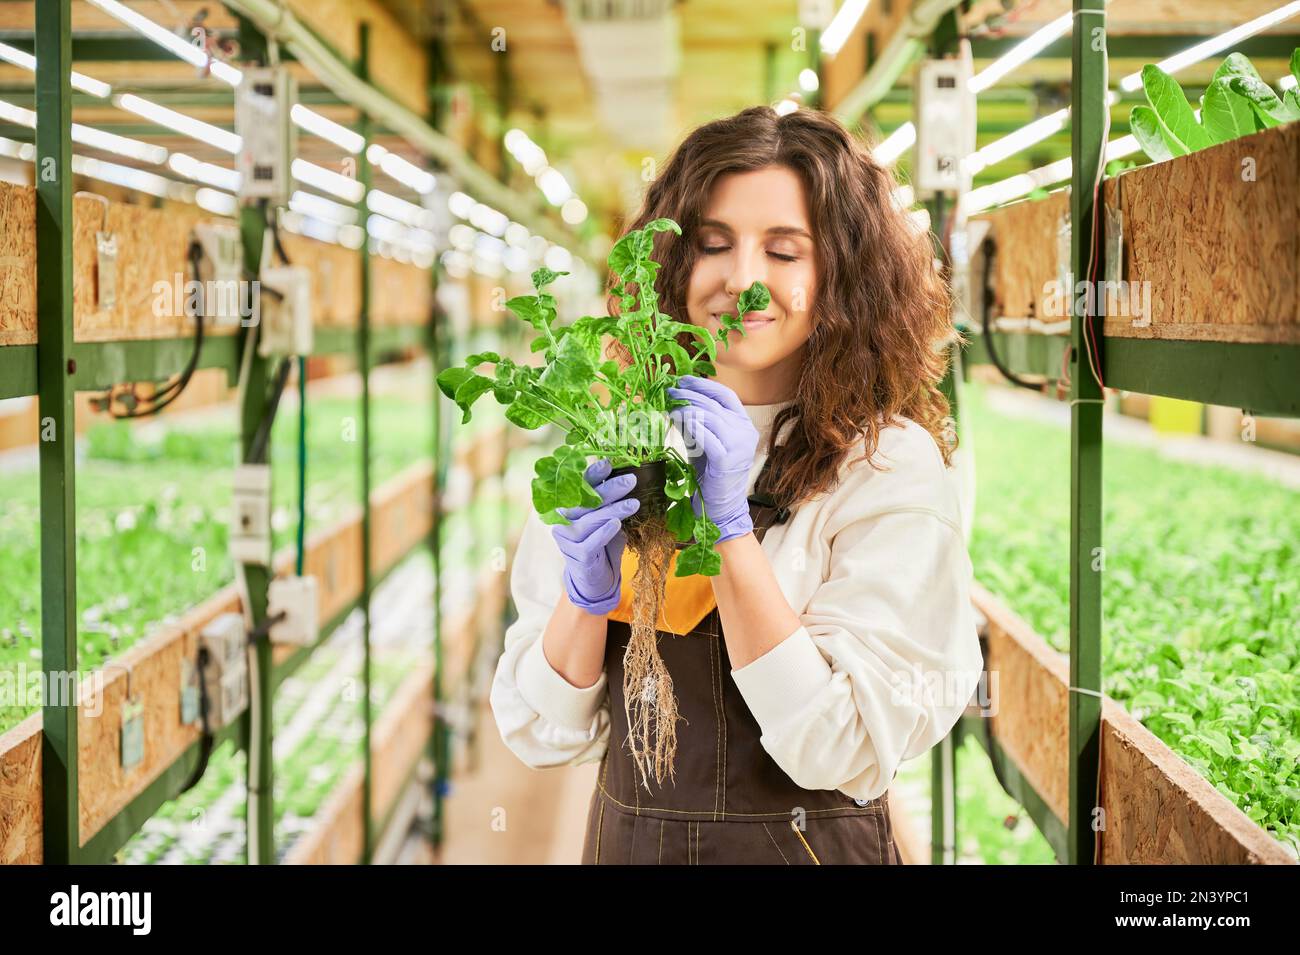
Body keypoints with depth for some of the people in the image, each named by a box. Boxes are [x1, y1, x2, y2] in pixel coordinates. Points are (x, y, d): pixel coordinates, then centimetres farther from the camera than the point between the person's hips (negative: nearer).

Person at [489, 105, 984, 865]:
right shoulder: (611, 447, -4)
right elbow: (542, 736, -4)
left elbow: (847, 756, -20)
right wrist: (586, 595, -22)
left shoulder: (892, 465, -13)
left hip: (810, 843, -3)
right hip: (627, 838, 3)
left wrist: (730, 529, -24)